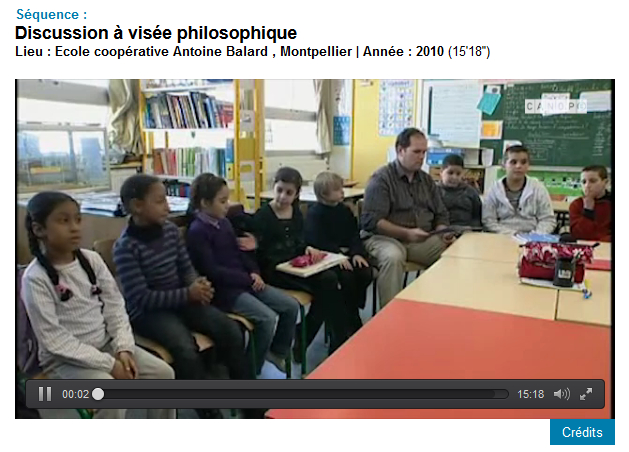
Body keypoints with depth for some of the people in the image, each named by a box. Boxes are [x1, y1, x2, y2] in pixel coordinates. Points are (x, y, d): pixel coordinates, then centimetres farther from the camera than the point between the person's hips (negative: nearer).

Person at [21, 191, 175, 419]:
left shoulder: (92, 260, -2)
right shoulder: (35, 278, -18)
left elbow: (115, 308, 3)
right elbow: (54, 339, -20)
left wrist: (124, 348, -11)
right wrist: (108, 364, -21)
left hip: (106, 345, 6)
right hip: (65, 358, -5)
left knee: (163, 372, -6)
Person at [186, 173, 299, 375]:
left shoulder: (224, 222, 13)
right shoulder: (197, 231, -13)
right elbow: (212, 271, -19)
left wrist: (254, 273, -2)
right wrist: (248, 279, -16)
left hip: (244, 281, 9)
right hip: (223, 289, -8)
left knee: (291, 306, 1)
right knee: (267, 318, -25)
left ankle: (278, 352, 21)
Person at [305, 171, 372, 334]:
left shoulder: (345, 210, 14)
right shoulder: (314, 213, -6)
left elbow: (354, 234, 9)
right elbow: (317, 241, -17)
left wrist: (357, 253, -10)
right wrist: (337, 255, -27)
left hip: (347, 253, 6)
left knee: (366, 273, -17)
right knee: (347, 277, -28)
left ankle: (350, 309, 6)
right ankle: (353, 322, -9)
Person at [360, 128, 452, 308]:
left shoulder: (427, 180, 16)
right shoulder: (381, 178, -5)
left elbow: (441, 215, 18)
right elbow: (371, 221, -15)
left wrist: (443, 232, -6)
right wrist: (406, 233, -24)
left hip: (423, 241, 6)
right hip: (385, 238, -5)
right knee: (393, 256, -38)